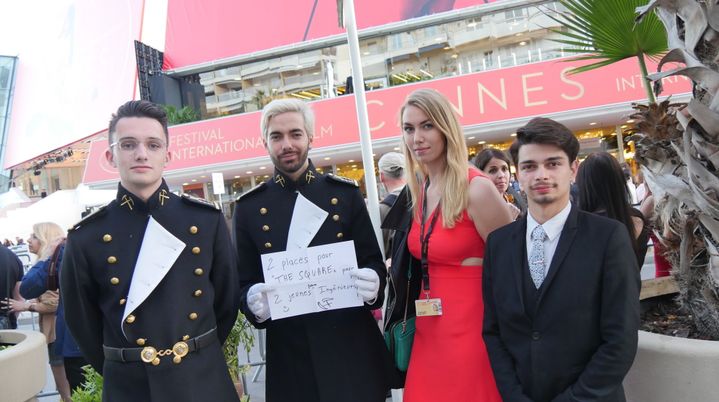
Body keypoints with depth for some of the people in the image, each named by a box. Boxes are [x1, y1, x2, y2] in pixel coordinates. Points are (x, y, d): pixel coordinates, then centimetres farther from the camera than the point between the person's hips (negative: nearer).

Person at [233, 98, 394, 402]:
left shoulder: (345, 194, 1)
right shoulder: (248, 208, 1)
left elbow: (374, 263, 4)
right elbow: (244, 282, 4)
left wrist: (373, 284, -18)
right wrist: (253, 300, -17)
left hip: (352, 348, 0)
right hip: (289, 356, 0)